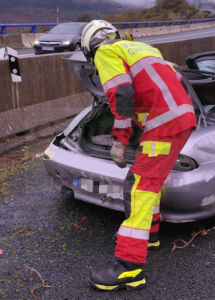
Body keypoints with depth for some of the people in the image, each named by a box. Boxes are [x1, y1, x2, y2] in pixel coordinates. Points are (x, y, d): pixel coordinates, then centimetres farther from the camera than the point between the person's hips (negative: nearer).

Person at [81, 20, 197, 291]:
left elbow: (122, 96, -13)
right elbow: (175, 80, 30)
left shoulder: (105, 53, 2)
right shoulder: (139, 48, 27)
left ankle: (130, 269, -8)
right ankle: (148, 234, 35)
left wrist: (119, 139, -9)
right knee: (149, 179, 22)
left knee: (140, 187, -9)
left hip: (166, 123, -9)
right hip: (182, 116, 9)